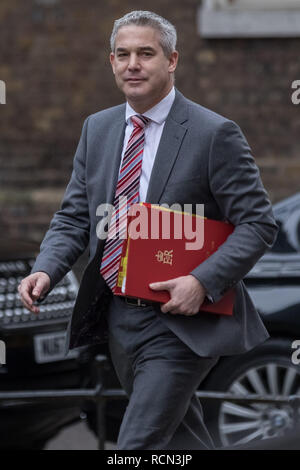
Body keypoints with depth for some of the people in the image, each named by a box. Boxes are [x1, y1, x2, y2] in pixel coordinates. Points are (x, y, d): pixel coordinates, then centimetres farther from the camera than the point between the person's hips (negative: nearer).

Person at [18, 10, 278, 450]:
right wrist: (46, 270, -10)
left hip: (181, 322, -6)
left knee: (138, 445, -12)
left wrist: (203, 282, -23)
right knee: (182, 441, 19)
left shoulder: (215, 134, -10)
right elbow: (74, 217, 9)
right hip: (117, 315, 6)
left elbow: (258, 223, -10)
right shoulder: (98, 129, 8)